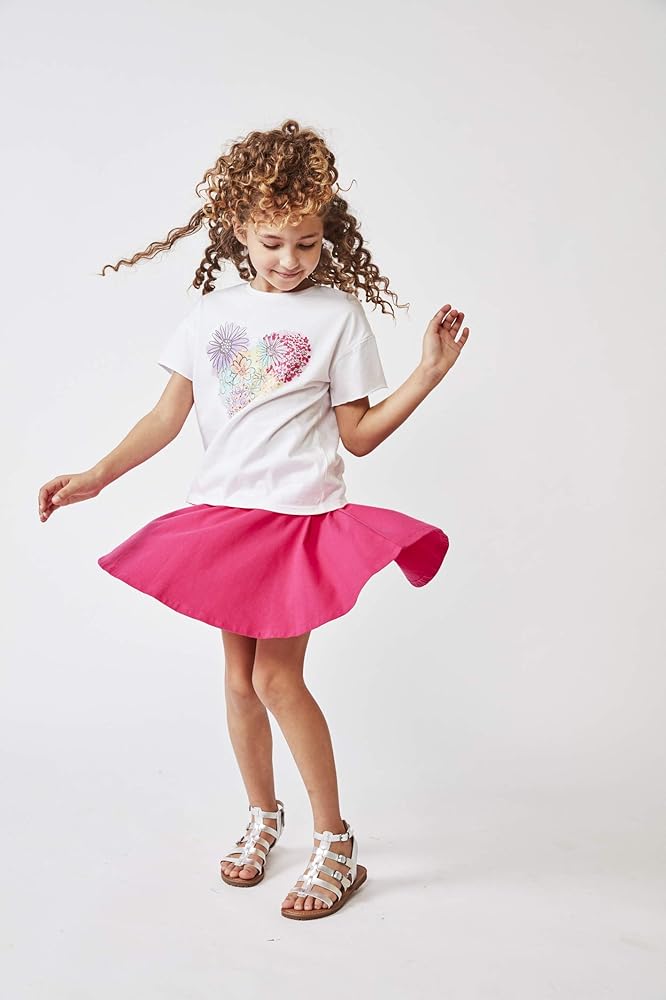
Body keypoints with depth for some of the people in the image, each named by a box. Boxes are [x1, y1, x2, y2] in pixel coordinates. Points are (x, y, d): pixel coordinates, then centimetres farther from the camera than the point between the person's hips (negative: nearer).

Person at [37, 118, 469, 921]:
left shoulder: (337, 315, -2)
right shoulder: (209, 314, 7)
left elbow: (357, 435, -3)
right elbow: (167, 417, 7)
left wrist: (430, 371, -12)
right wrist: (94, 477, -1)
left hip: (299, 515, -4)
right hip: (223, 512, 4)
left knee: (276, 677, -7)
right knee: (239, 674, 11)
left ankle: (336, 846, 11)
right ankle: (262, 817, 33)